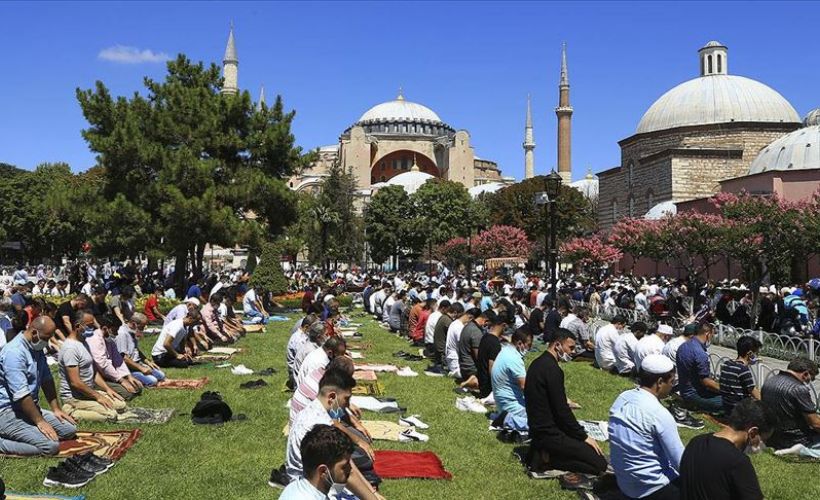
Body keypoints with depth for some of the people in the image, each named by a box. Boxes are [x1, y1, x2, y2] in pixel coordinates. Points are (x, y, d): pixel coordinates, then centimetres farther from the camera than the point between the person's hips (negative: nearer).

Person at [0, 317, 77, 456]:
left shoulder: (37, 348, 9)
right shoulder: (14, 352, -22)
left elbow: (47, 380, 17)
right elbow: (21, 394, -25)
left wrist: (56, 409, 11)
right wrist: (40, 422, -19)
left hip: (31, 408, 10)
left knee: (69, 429, 0)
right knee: (51, 445, -25)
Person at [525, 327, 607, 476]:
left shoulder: (538, 363, 11)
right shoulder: (552, 369, -20)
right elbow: (561, 410, -19)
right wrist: (584, 436, -8)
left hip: (539, 428, 10)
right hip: (549, 434, -10)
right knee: (600, 464, -10)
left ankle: (542, 451, 8)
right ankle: (547, 459, -9)